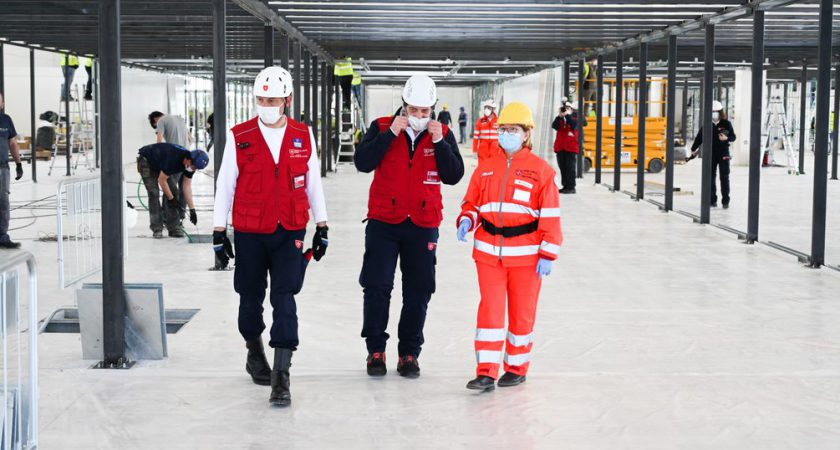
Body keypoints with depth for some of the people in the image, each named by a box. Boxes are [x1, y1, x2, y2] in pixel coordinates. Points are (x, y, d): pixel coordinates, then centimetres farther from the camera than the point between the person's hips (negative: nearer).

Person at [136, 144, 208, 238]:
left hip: (160, 164, 7)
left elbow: (187, 186, -9)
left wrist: (192, 209, -10)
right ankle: (157, 229, -14)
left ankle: (174, 228, -1)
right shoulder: (173, 159, -39)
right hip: (146, 161, -7)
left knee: (173, 191, -4)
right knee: (154, 193, -18)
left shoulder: (191, 163, -16)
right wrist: (171, 199, -20)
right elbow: (162, 180, -29)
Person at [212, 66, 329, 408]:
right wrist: (219, 233, 0)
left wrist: (322, 227, 9)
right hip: (248, 233, 0)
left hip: (290, 232, 0)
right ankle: (254, 353, 39)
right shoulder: (239, 137, -3)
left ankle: (281, 376, -10)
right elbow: (225, 184, 1)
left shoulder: (304, 136, 2)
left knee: (284, 299, -9)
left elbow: (313, 183, 10)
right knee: (251, 297, 13)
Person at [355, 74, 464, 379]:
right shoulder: (382, 127, -2)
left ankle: (409, 353, 16)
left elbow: (454, 176, -7)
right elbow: (363, 163, -16)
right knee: (376, 286, -1)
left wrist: (439, 141, -15)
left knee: (418, 291, 5)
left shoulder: (442, 134, 2)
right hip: (383, 222, -1)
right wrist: (391, 133, -20)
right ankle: (375, 350, 12)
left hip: (423, 225, 1)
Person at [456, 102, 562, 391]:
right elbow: (472, 204, 15)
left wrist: (548, 254, -8)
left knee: (522, 312, 8)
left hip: (526, 254, -2)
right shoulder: (485, 167, 8)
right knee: (490, 309, -3)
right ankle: (486, 372, -2)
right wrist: (466, 221, -8)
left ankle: (517, 368, 23)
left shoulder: (541, 170, -2)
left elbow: (551, 216, -3)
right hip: (489, 251, 2)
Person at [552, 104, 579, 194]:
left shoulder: (573, 120, 5)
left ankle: (571, 187, -5)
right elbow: (554, 126, -8)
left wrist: (567, 115, -17)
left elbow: (573, 125, -18)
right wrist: (560, 116, -16)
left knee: (570, 168, -6)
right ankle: (565, 186, 13)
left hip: (571, 148, -4)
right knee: (563, 168, 6)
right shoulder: (559, 120, 12)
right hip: (560, 148, 4)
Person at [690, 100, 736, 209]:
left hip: (723, 153, -2)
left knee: (724, 177, -1)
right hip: (711, 154, 2)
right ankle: (712, 200, 12)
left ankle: (725, 201, 3)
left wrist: (726, 138, -20)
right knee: (710, 177, 5)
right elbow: (699, 137, 9)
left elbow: (733, 137, 1)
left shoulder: (726, 123, -2)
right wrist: (693, 150, 5)